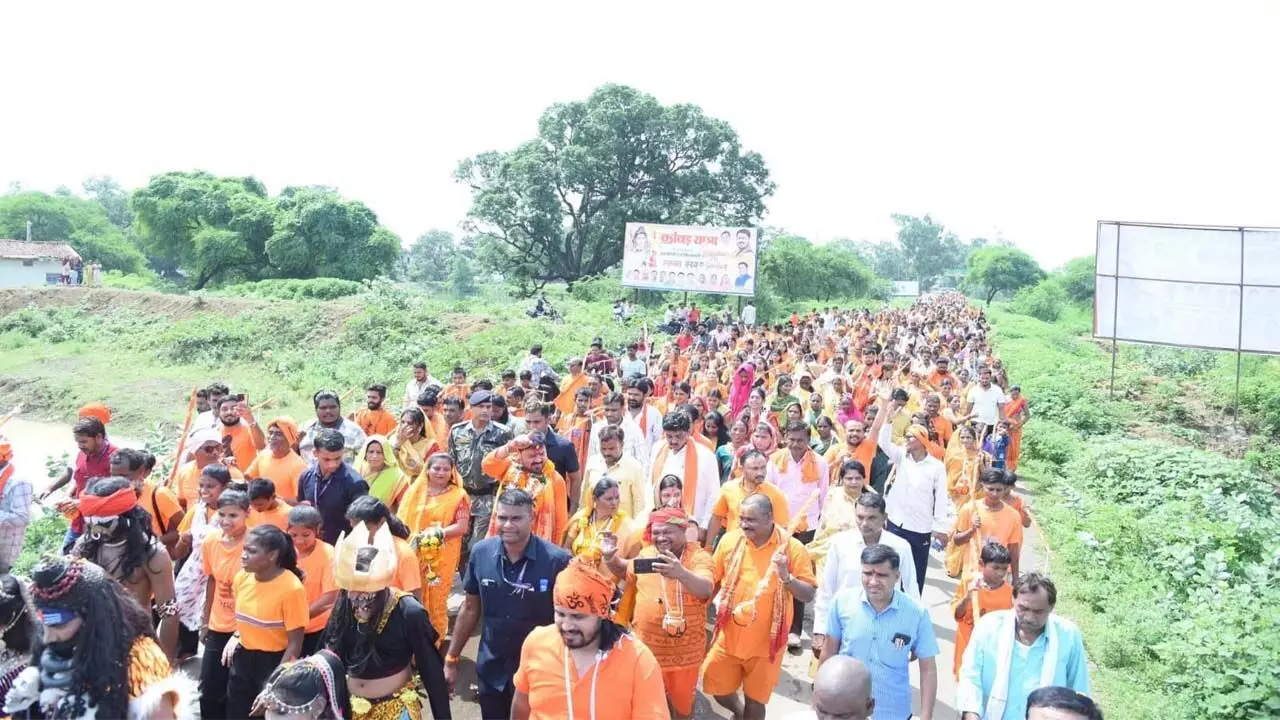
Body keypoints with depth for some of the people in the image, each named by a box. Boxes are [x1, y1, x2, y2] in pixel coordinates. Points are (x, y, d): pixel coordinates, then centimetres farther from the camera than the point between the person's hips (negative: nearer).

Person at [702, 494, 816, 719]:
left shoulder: (792, 548, -13)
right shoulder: (729, 540, -6)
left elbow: (808, 595, -12)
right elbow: (713, 581, 7)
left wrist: (787, 577, -28)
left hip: (766, 642, -2)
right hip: (728, 637, 3)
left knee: (755, 700, 11)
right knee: (717, 689, 15)